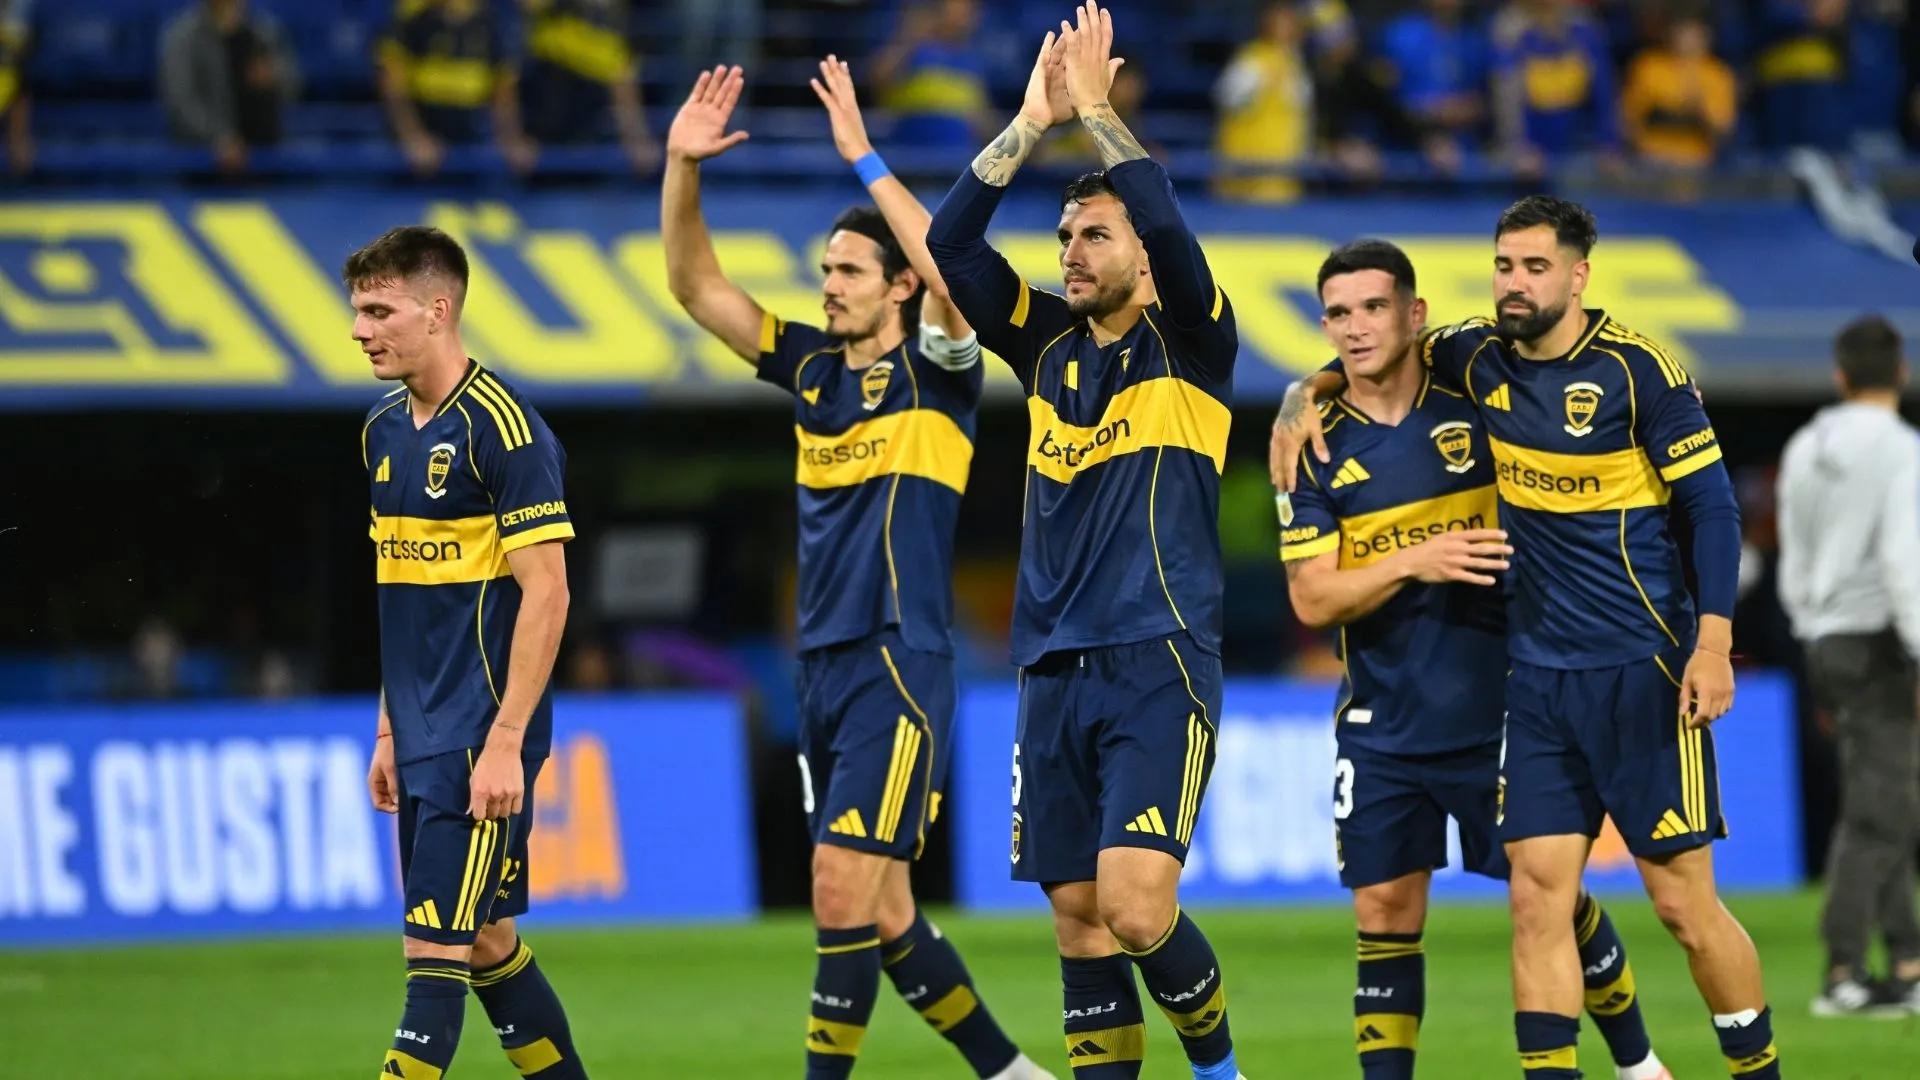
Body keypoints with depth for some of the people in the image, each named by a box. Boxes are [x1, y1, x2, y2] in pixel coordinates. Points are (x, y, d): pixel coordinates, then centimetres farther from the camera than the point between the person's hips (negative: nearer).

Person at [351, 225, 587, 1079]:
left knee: (437, 950, -10)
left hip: (479, 744, -9)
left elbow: (546, 593, -17)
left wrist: (505, 743, -20)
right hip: (424, 740, 9)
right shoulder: (385, 432, 12)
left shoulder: (501, 425, -14)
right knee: (487, 945, 13)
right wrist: (390, 728, 18)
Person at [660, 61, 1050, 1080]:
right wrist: (682, 169, -3)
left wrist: (863, 159, -24)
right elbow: (698, 286, 11)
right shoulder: (812, 368, 12)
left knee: (845, 889, -13)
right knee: (879, 910, 10)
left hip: (899, 667, -7)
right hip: (822, 668, 7)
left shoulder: (934, 373, -4)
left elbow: (949, 270, -24)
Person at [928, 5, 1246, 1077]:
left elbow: (1172, 233, -18)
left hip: (1161, 667, -6)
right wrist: (1032, 122, -3)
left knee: (1135, 909, -15)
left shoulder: (1191, 345, 0)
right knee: (1079, 918, 3)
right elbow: (950, 244, 4)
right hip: (1054, 669, 6)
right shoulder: (1049, 344, 14)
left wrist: (1096, 108, -15)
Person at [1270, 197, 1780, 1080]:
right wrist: (1303, 397, 6)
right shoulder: (1478, 358, 5)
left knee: (1684, 904, -3)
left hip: (1641, 674, -5)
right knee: (1538, 898, -3)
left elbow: (1711, 503, -8)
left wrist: (1714, 643, -16)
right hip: (1536, 677, 5)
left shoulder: (1634, 369, -10)